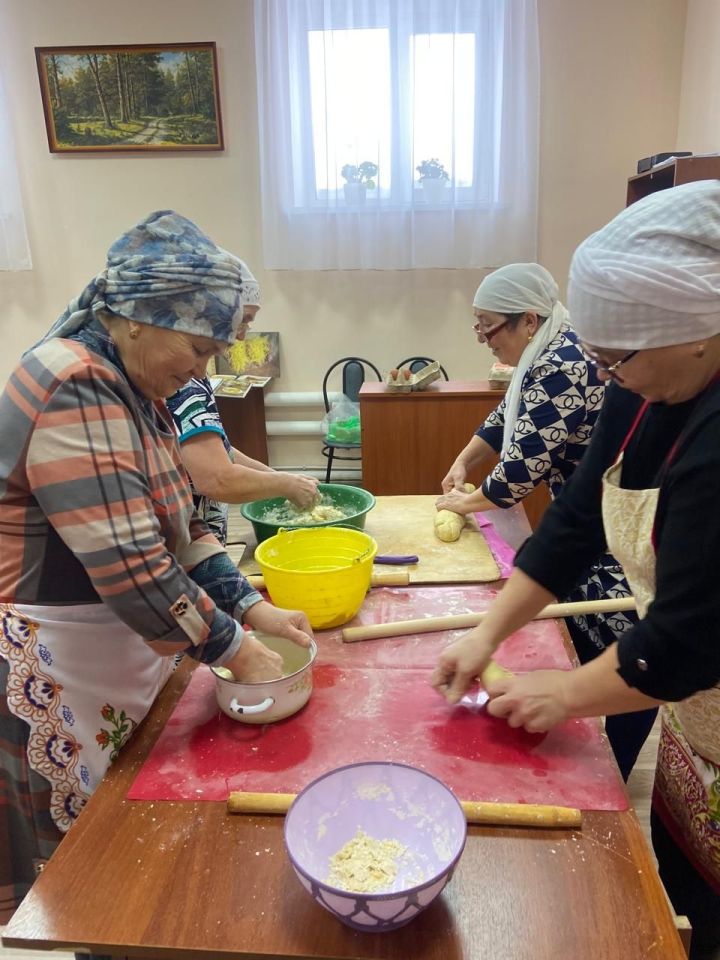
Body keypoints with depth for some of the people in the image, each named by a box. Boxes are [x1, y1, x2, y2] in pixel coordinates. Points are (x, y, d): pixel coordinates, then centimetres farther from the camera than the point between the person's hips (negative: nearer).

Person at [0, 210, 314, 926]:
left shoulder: (128, 387, 6)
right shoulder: (74, 390, -25)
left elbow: (177, 526, 8)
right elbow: (134, 571, -29)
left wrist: (252, 607, 0)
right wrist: (234, 649, -16)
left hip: (122, 655, 9)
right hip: (58, 675, -9)